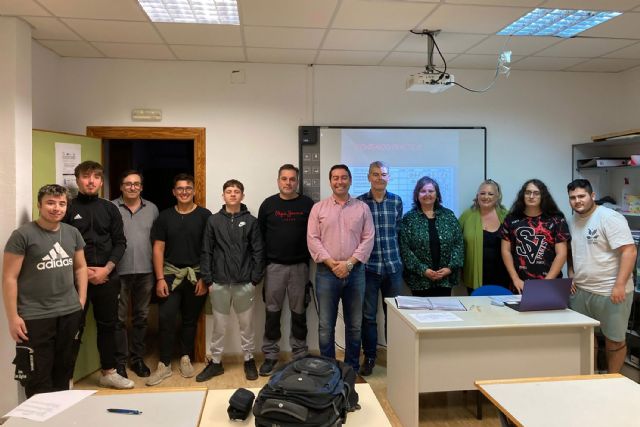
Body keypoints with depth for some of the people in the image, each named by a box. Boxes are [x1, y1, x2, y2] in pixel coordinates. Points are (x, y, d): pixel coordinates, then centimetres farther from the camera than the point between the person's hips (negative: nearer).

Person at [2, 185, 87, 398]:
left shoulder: (73, 233, 7)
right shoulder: (22, 235, -8)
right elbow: (9, 278, -9)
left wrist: (81, 300, 8)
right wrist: (13, 317, -11)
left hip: (70, 314, 5)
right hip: (34, 317, -5)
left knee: (64, 371, 17)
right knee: (37, 377, 5)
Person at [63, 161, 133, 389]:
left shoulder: (110, 209, 8)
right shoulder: (68, 208, -1)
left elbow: (120, 242, 5)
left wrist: (106, 269, -7)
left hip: (107, 277, 3)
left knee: (108, 325, 11)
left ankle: (108, 372, 24)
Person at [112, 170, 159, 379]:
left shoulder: (152, 209, 9)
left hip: (145, 271, 3)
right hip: (119, 271, -3)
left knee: (141, 317, 12)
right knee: (119, 318, 4)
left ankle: (137, 358, 25)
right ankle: (120, 361, 16)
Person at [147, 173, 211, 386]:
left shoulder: (204, 215, -2)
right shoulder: (165, 216, 5)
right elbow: (158, 249, 4)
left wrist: (205, 278, -7)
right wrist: (160, 278, -3)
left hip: (196, 275, -1)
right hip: (171, 273, 1)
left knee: (190, 319, 10)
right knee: (165, 317, -5)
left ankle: (185, 358, 26)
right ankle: (164, 364, 6)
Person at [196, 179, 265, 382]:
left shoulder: (251, 221, 1)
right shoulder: (214, 220, 3)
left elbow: (258, 252, 0)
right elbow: (206, 252, 3)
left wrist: (255, 279, -6)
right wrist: (207, 279, -2)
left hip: (245, 283, -1)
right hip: (219, 283, 1)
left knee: (246, 324, 10)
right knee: (219, 325, 10)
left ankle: (249, 360, 25)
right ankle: (215, 362, 24)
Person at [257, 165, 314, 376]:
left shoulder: (307, 204, 1)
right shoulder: (268, 204, 3)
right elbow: (259, 235, 4)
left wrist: (310, 259, -4)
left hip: (299, 266, 0)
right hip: (274, 266, 0)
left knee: (299, 312, 9)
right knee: (272, 312, 7)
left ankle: (300, 354, 22)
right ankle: (270, 355, 18)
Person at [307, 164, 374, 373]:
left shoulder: (362, 208, 6)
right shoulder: (318, 208, 5)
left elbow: (368, 239, 0)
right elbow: (312, 239, -2)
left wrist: (350, 262, -12)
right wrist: (331, 263, -13)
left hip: (355, 271, 1)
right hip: (327, 272, -1)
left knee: (354, 325, 10)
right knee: (325, 325, 4)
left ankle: (352, 368, 25)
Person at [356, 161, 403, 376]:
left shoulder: (397, 201, 5)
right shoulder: (359, 202, -3)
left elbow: (397, 230, 13)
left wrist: (394, 255, 11)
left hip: (393, 266, 2)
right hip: (368, 267, -2)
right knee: (368, 315, 6)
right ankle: (369, 357, 22)